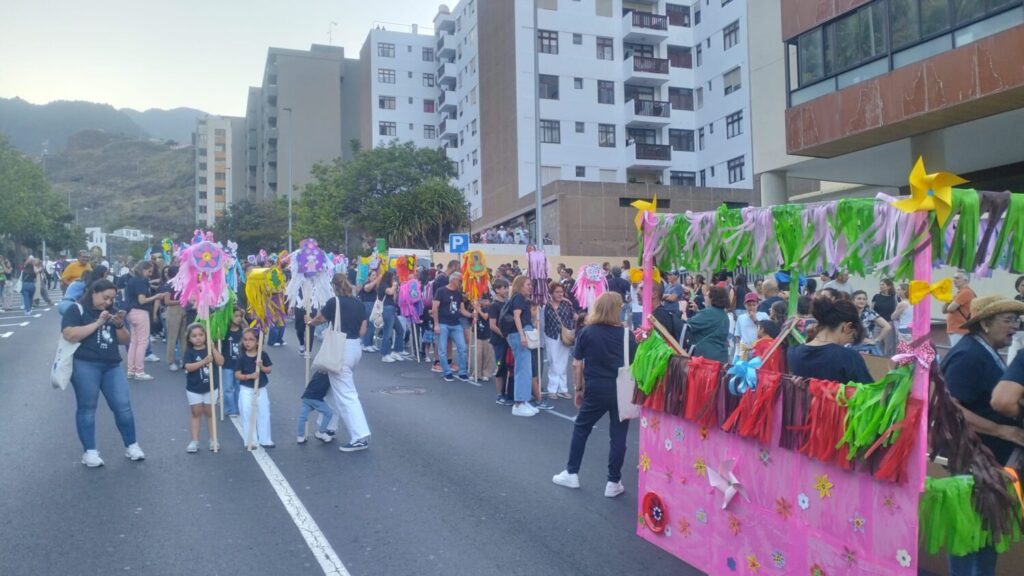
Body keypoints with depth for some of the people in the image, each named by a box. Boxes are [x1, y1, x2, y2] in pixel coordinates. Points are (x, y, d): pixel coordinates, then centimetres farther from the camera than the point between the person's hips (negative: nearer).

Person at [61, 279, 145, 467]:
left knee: (123, 406, 2)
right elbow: (70, 335, -17)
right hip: (85, 365, -5)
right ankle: (89, 452, 10)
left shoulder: (110, 313, 17)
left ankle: (131, 446, 13)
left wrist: (120, 326, -4)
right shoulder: (77, 310, -1)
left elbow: (124, 341, 15)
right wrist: (98, 323, -16)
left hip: (112, 366, 5)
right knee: (87, 408, 3)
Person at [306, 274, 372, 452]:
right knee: (336, 388, 22)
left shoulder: (334, 302, -10)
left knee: (346, 394, -6)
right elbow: (362, 331, 7)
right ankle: (329, 427, 34)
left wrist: (309, 321, 29)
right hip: (356, 348, 7)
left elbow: (319, 320, 7)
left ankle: (360, 437, -12)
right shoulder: (359, 304, 6)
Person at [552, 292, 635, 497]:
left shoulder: (586, 332, -3)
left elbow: (577, 365, -2)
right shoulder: (626, 333, -3)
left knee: (580, 428, 18)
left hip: (596, 390, 0)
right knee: (618, 436, 8)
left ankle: (571, 474, 23)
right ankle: (613, 483, 13)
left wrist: (579, 389, 9)